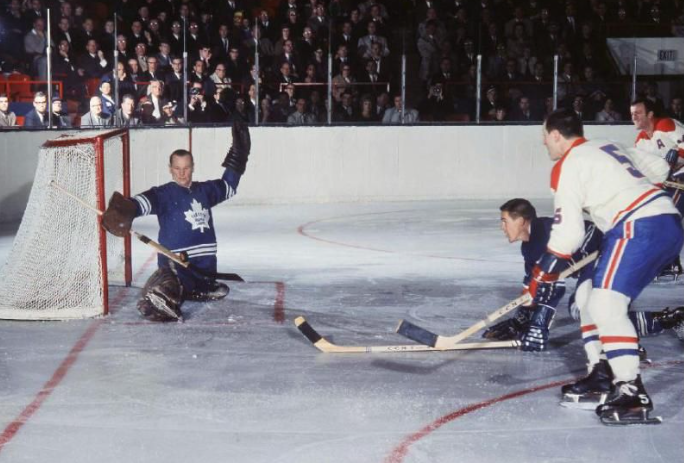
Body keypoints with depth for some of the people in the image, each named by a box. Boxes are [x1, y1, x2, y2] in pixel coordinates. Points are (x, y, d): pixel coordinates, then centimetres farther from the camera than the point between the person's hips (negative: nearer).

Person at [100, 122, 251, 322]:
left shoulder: (204, 190, 14)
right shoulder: (164, 194, -5)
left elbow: (228, 186, 30)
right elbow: (146, 201, -25)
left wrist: (238, 156, 25)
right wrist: (128, 210, -46)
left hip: (205, 266, 7)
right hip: (175, 264, -7)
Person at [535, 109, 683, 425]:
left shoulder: (568, 165, -2)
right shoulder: (604, 149, 24)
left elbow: (568, 230, -7)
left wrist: (544, 273, 2)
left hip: (642, 229, -10)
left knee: (606, 305, -16)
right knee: (591, 296, 18)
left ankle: (631, 393, -24)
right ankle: (602, 375, 21)